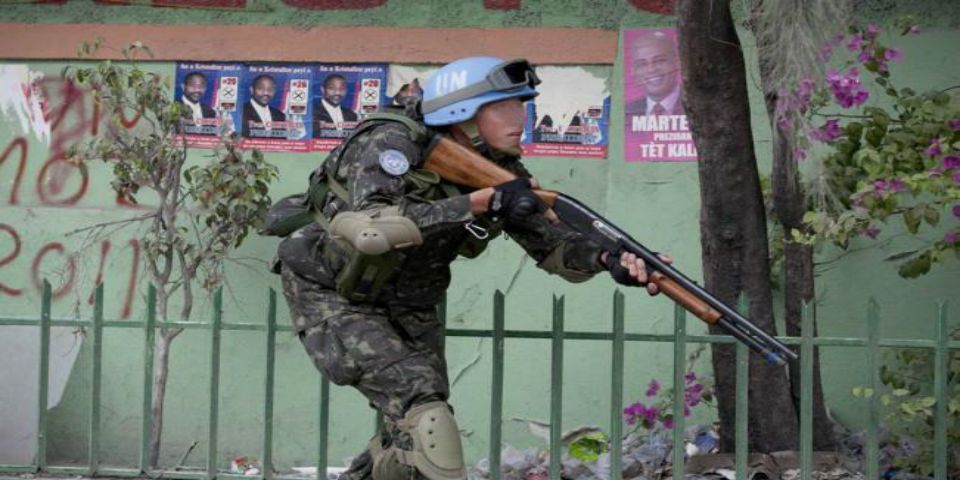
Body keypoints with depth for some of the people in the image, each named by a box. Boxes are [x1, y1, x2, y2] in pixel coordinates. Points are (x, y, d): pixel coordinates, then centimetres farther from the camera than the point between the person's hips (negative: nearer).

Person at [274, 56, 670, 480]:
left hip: (408, 309, 7)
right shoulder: (392, 144, -26)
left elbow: (553, 245, -6)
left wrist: (609, 259, -29)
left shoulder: (501, 173, -6)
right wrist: (481, 204, -43)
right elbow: (367, 227, -43)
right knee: (418, 398, -24)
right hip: (333, 298, -7)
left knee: (411, 436, 7)